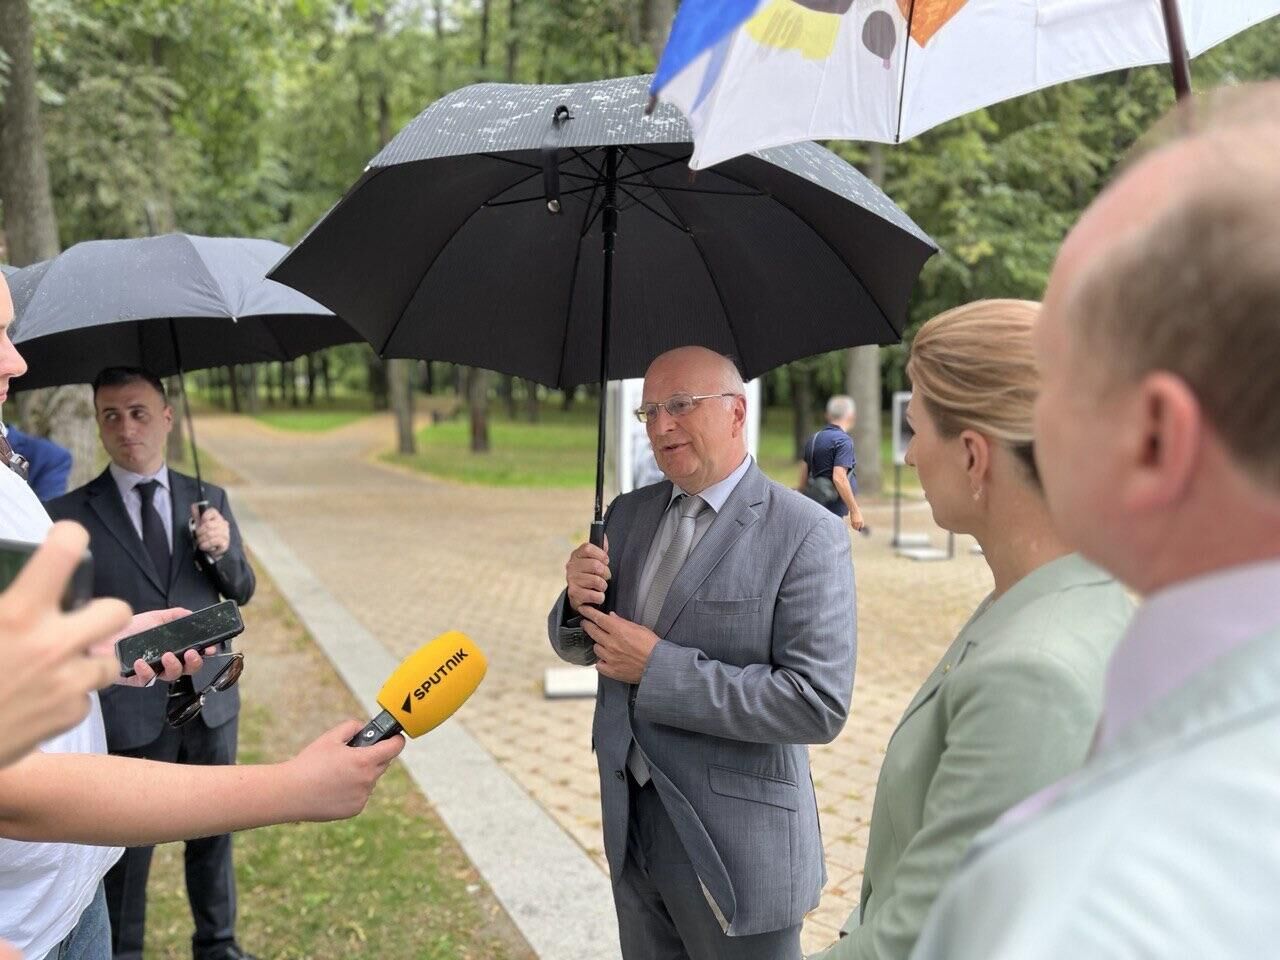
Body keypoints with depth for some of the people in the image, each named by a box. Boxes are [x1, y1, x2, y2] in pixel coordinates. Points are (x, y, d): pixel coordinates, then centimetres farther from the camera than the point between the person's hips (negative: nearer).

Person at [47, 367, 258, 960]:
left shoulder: (209, 500, 3)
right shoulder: (69, 515, -7)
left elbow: (240, 593, 5)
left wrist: (220, 550, -14)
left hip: (210, 701, 4)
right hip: (129, 712, -3)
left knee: (213, 834, 18)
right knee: (127, 851, 10)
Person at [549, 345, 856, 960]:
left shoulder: (807, 534, -15)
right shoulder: (630, 514, 5)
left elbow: (820, 704, -22)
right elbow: (583, 643, 13)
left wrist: (659, 667, -22)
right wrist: (578, 603, -10)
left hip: (736, 840, -6)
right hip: (631, 824, 6)